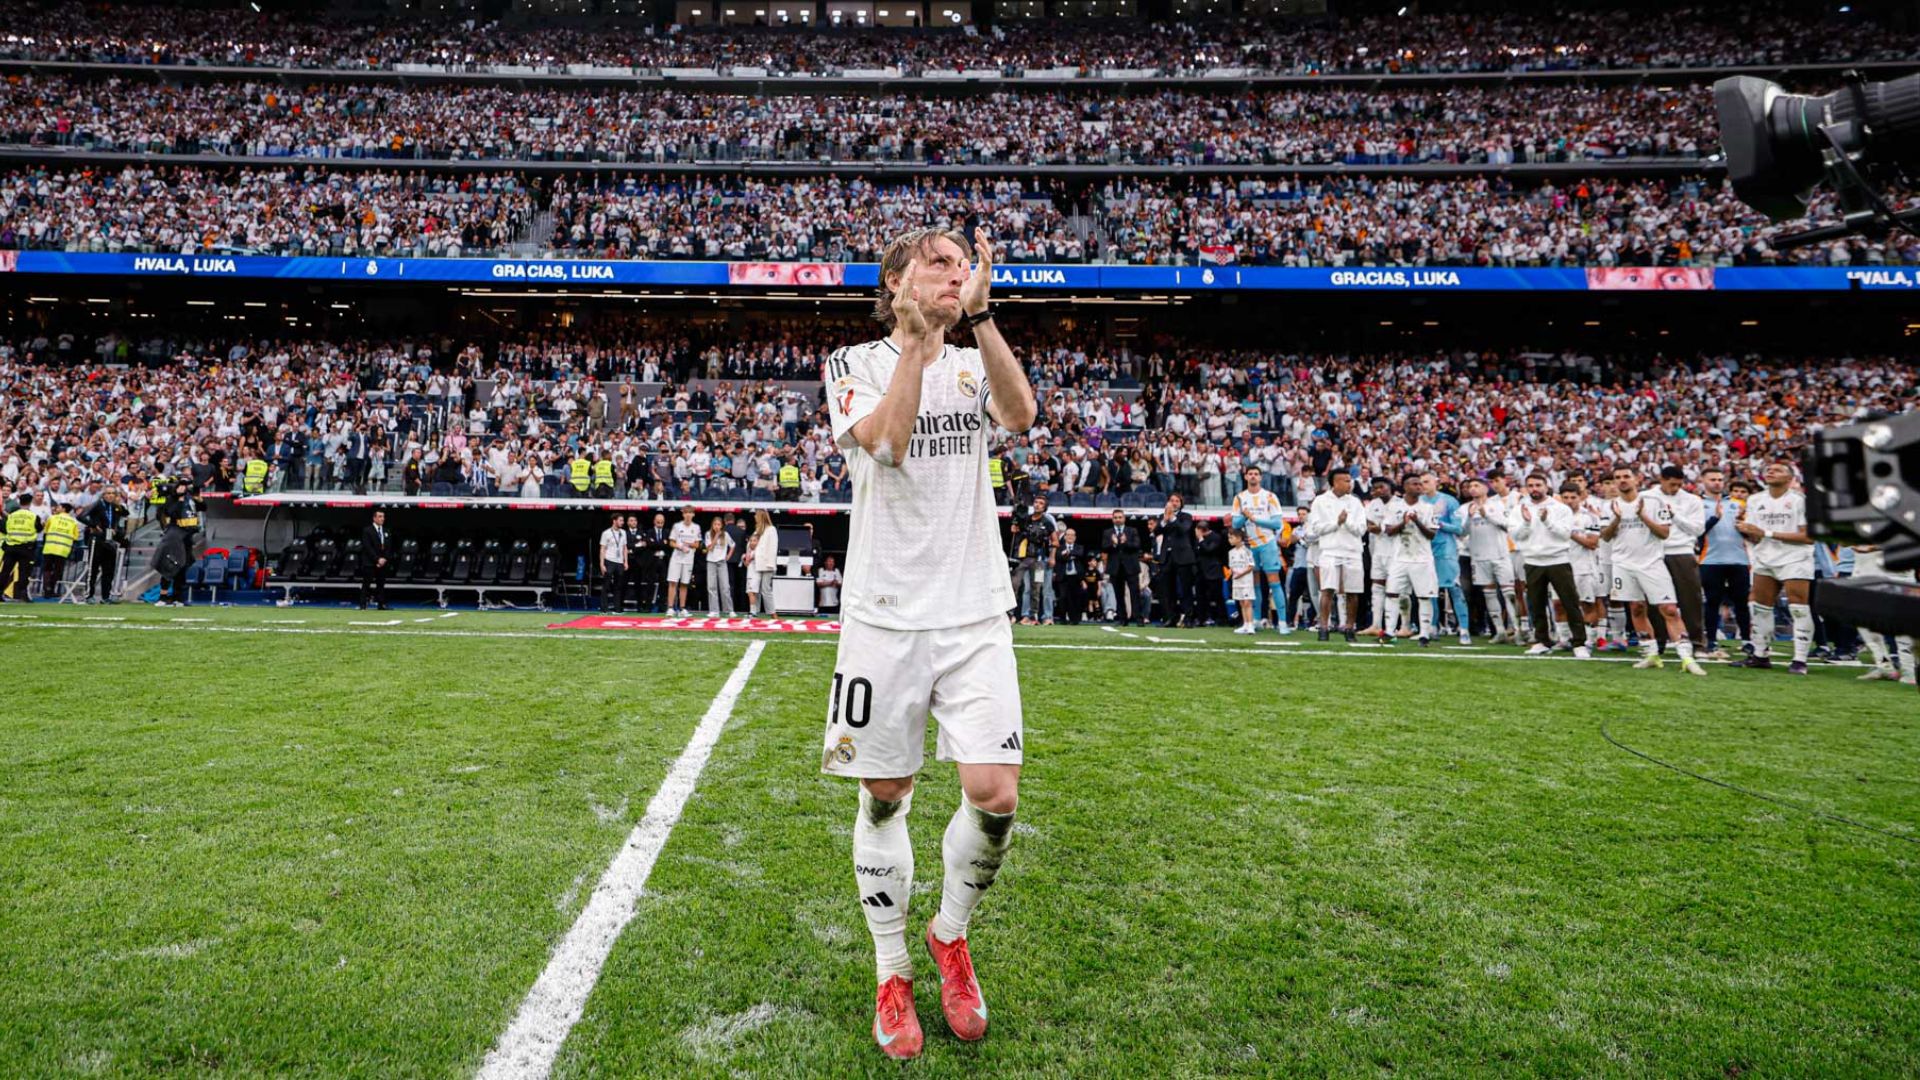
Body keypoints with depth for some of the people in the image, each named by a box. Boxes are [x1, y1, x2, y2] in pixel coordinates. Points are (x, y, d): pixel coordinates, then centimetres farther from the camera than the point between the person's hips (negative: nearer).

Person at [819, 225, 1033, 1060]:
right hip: (884, 617, -1)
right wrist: (915, 339, -14)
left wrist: (978, 314, -18)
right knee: (885, 799, 7)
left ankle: (951, 934, 23)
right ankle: (891, 972, 28)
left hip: (974, 616, 2)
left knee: (994, 795, -7)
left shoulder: (974, 364, 11)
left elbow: (1020, 415, -13)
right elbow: (884, 441, -17)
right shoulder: (856, 363, 4)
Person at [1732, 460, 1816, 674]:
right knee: (1760, 608, 8)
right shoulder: (1755, 501, 9)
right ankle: (1760, 655, 18)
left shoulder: (1801, 500, -7)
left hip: (1795, 560, -6)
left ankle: (1800, 660, -5)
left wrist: (1768, 533, -17)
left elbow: (1809, 536, -14)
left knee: (1799, 609, -8)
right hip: (1765, 561, 6)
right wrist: (1745, 530, -12)